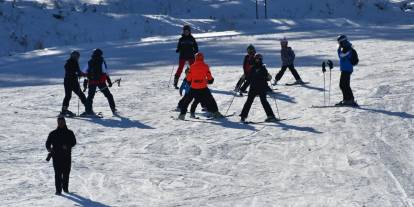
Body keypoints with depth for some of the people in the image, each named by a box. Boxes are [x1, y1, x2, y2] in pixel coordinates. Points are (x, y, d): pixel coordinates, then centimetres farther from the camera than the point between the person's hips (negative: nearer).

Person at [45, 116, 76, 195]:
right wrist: (49, 148, -12)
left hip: (67, 156, 1)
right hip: (56, 156, -1)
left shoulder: (69, 133, 7)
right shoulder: (53, 133, 7)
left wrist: (67, 146, -17)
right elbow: (48, 143, 9)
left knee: (66, 173, 5)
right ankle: (58, 190, -6)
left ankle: (65, 188, 21)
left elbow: (74, 142, 2)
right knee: (58, 173, -7)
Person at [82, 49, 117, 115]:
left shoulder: (89, 62, 6)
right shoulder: (101, 62, -6)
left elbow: (86, 73, 6)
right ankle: (113, 109, 6)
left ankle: (88, 109, -6)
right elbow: (105, 72, -10)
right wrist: (109, 81, -7)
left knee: (90, 96, 8)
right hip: (101, 82, -3)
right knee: (108, 95, 8)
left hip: (91, 82, 3)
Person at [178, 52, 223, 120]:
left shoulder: (192, 66, -1)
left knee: (187, 101, 13)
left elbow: (188, 78, 3)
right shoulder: (205, 66, -3)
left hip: (193, 88, 1)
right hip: (203, 88, -1)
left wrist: (189, 83, 22)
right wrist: (210, 81, 20)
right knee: (210, 100, 13)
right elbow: (210, 78, -1)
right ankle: (215, 112, 10)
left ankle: (182, 114, 9)